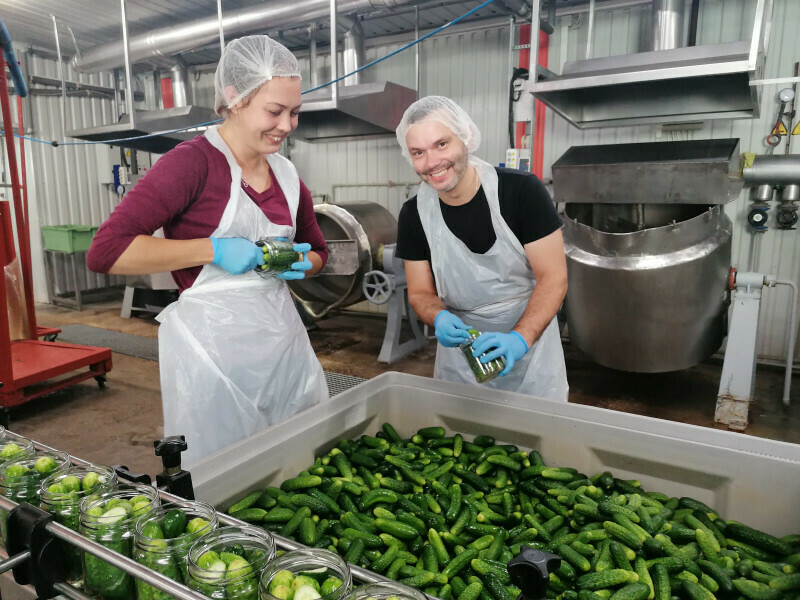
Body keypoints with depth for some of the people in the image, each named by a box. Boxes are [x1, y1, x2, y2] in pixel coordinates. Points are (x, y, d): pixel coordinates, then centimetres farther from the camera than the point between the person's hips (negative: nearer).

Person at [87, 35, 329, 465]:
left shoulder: (287, 175, 8)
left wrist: (298, 263, 1)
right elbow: (106, 251, -17)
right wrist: (215, 249, -19)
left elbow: (317, 250, 24)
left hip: (284, 339, 6)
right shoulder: (194, 162, -11)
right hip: (213, 346, -6)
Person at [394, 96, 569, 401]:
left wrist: (520, 339, -30)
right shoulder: (414, 214, -9)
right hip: (460, 353, 2)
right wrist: (440, 318, -24)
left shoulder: (522, 190, -18)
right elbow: (421, 292, -1)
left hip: (531, 342, -2)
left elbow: (553, 279, -16)